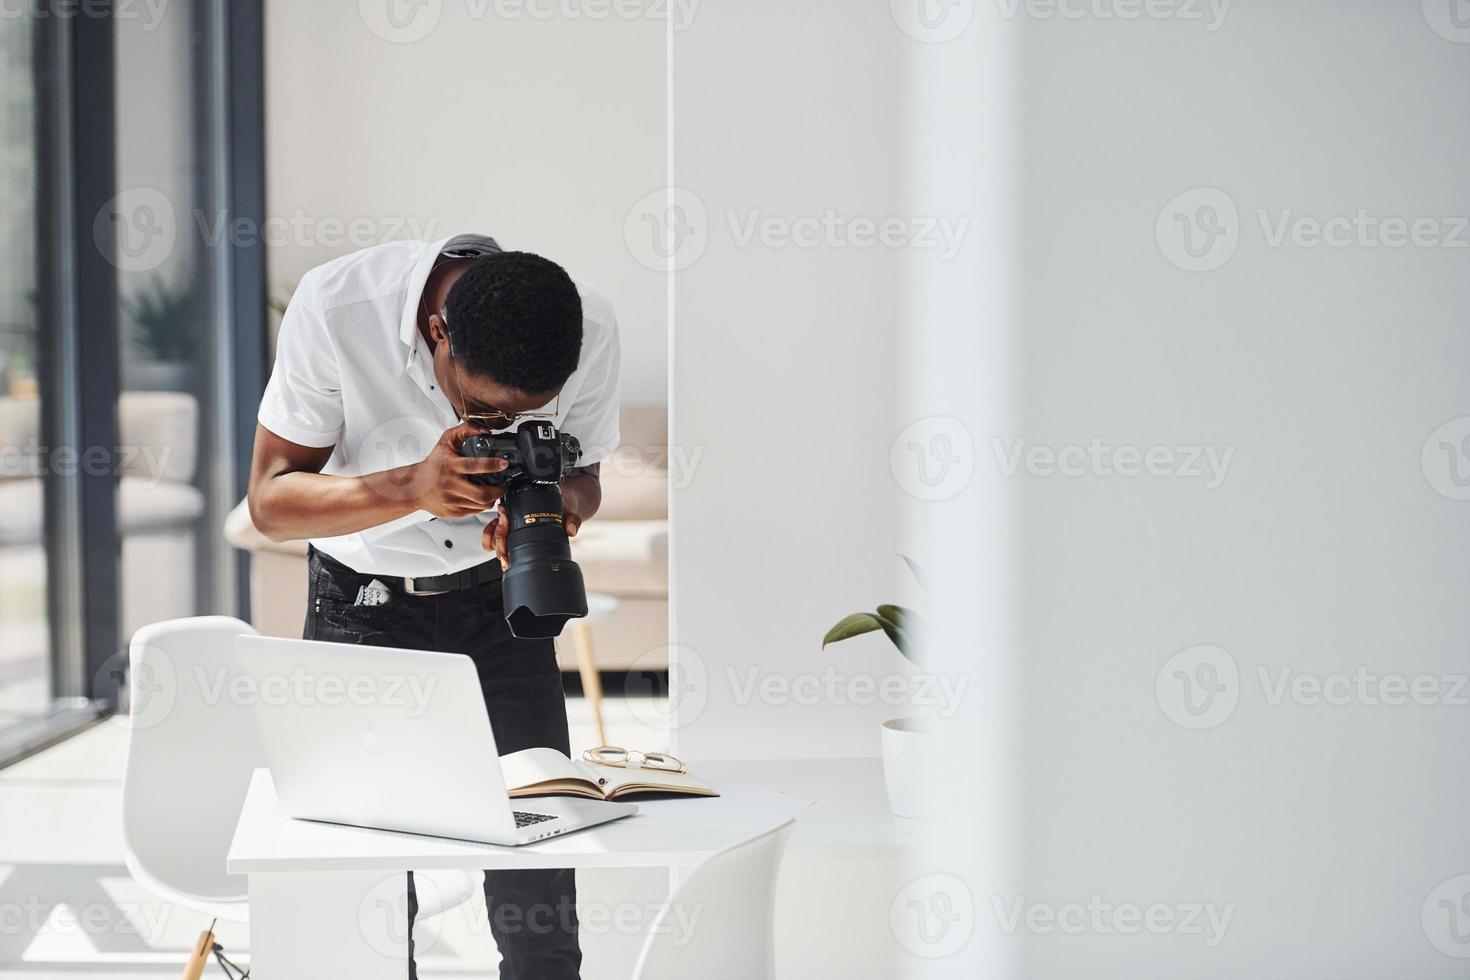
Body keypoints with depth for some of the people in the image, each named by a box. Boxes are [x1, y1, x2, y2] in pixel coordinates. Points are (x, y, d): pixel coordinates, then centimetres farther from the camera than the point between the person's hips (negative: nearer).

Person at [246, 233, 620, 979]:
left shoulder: (590, 329, -19)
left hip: (498, 601, 2)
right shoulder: (335, 306, -26)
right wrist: (410, 487, -36)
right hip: (364, 604, -1)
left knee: (540, 907, -3)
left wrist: (553, 503, -26)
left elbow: (584, 476, -1)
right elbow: (270, 499, -19)